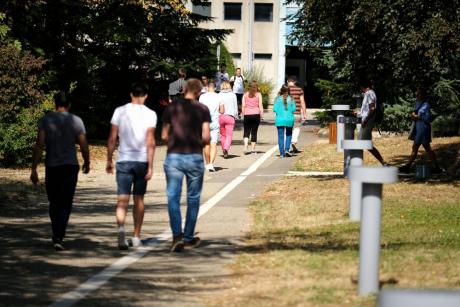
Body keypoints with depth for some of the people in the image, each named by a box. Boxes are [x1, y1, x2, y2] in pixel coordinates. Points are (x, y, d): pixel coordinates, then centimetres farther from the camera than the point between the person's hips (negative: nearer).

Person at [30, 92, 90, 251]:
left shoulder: (46, 120, -3)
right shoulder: (76, 121, -1)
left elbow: (39, 145, -9)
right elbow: (84, 146, -1)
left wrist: (34, 169, -7)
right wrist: (87, 163, 17)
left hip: (51, 167, 1)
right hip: (70, 166, -1)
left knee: (54, 203, 17)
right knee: (65, 204, 0)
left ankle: (57, 236, 27)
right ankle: (58, 238, -15)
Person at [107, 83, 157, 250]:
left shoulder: (120, 111, 1)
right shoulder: (150, 114, -3)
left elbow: (112, 138, 1)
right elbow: (150, 142, -9)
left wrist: (109, 160, 10)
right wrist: (150, 166, -7)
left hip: (123, 161, 0)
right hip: (142, 161, 0)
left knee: (122, 199, -3)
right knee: (139, 199, 12)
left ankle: (121, 228, -28)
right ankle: (136, 237, 18)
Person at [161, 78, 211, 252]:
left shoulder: (171, 108, 2)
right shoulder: (202, 109, -2)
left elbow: (164, 135, 4)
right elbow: (206, 137, -6)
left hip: (174, 156, 0)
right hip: (194, 157, 0)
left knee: (173, 198, -1)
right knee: (193, 199, 12)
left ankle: (177, 235, -17)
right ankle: (189, 238, 18)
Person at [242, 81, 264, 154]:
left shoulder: (245, 95, 7)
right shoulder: (258, 94, 1)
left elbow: (243, 106, 5)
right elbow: (260, 106, -2)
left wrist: (243, 114, 12)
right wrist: (261, 115, 2)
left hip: (247, 115, 1)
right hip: (255, 114, -1)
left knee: (246, 132, 4)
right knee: (254, 132, 6)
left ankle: (245, 146, -17)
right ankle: (253, 149, 6)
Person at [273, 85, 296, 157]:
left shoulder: (278, 99, -4)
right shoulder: (291, 99, -4)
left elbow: (275, 109, -6)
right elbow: (293, 109, -5)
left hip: (279, 119, 0)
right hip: (289, 119, 0)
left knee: (281, 136, 5)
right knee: (289, 135, 19)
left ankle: (282, 153, 3)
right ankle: (287, 149, 3)